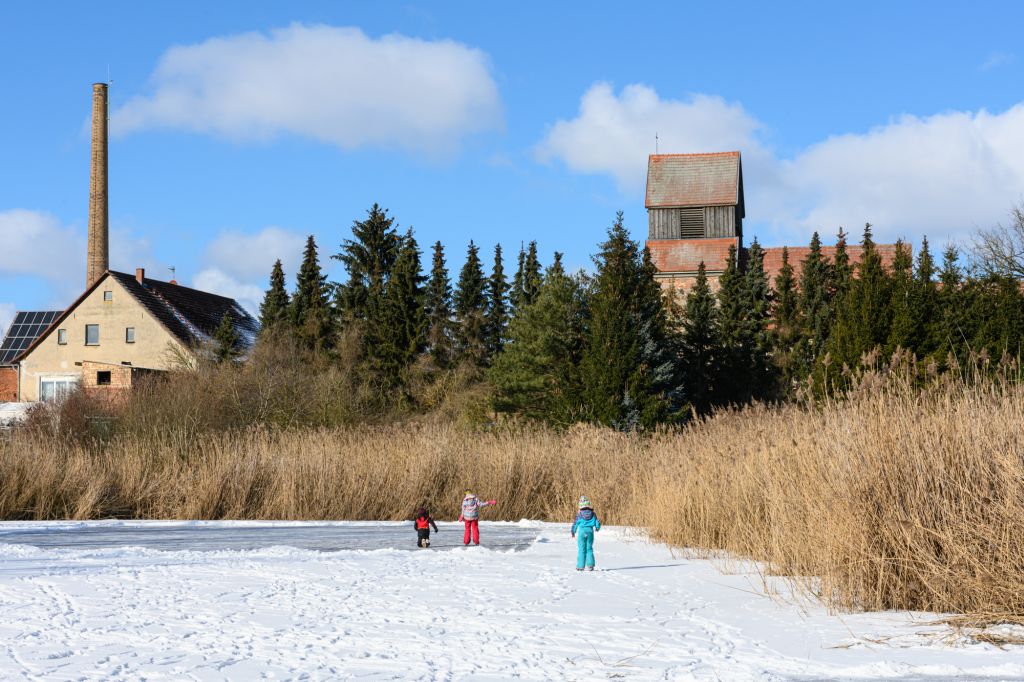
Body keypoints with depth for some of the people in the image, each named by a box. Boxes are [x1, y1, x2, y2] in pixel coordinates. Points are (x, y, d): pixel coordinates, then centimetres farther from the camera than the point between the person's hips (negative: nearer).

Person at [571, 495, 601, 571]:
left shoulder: (579, 514, -6)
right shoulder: (592, 513, 1)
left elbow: (575, 523, -1)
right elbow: (597, 523, 5)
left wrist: (573, 532, 16)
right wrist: (597, 528, 29)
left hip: (582, 531, -2)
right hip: (590, 531, 2)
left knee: (581, 549, 4)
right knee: (589, 549, 10)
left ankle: (580, 566, 3)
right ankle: (590, 565, 1)